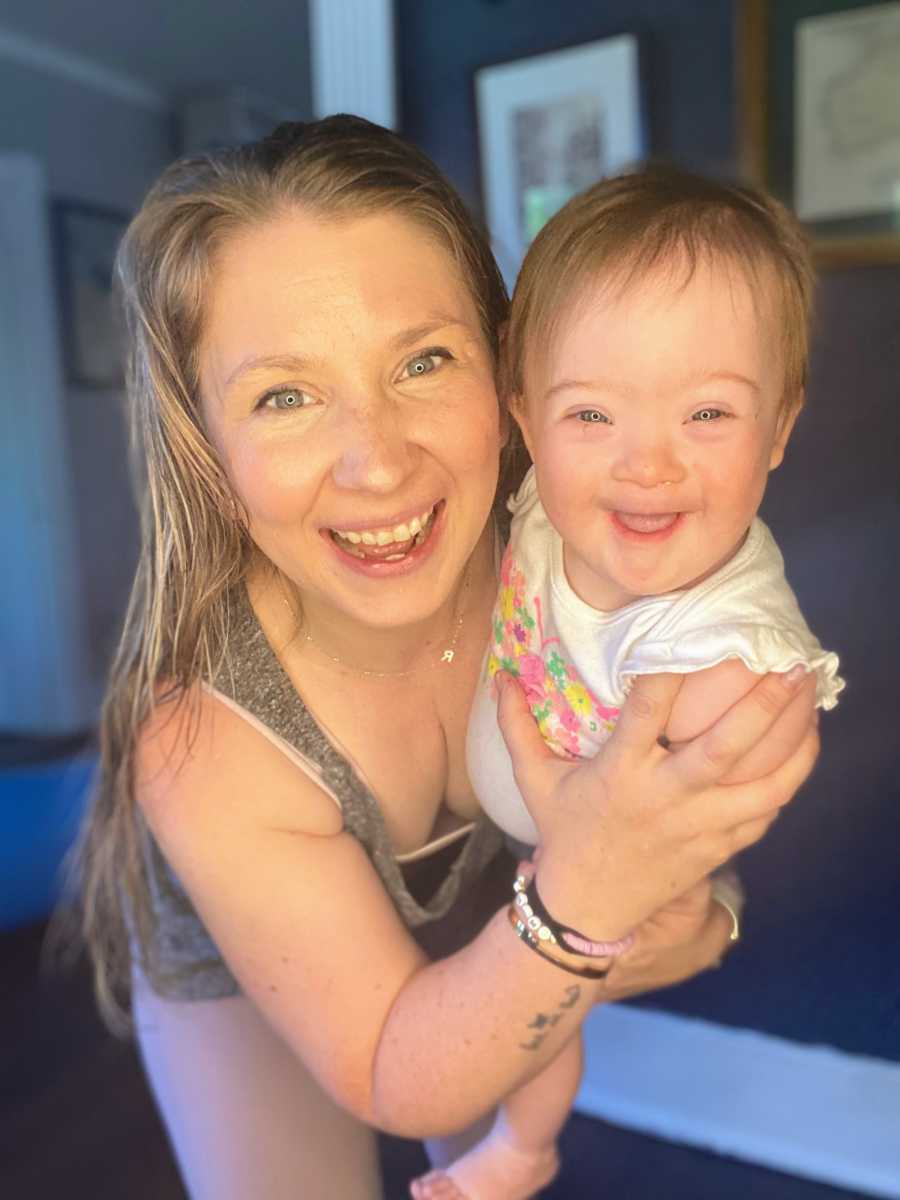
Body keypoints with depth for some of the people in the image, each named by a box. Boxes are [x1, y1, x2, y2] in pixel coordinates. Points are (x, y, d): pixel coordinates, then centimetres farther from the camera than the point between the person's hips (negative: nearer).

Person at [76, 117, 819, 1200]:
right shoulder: (198, 746, -40)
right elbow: (396, 1082, -29)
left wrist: (683, 920, -35)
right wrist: (580, 906, -47)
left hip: (477, 915, 4)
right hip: (246, 987, -3)